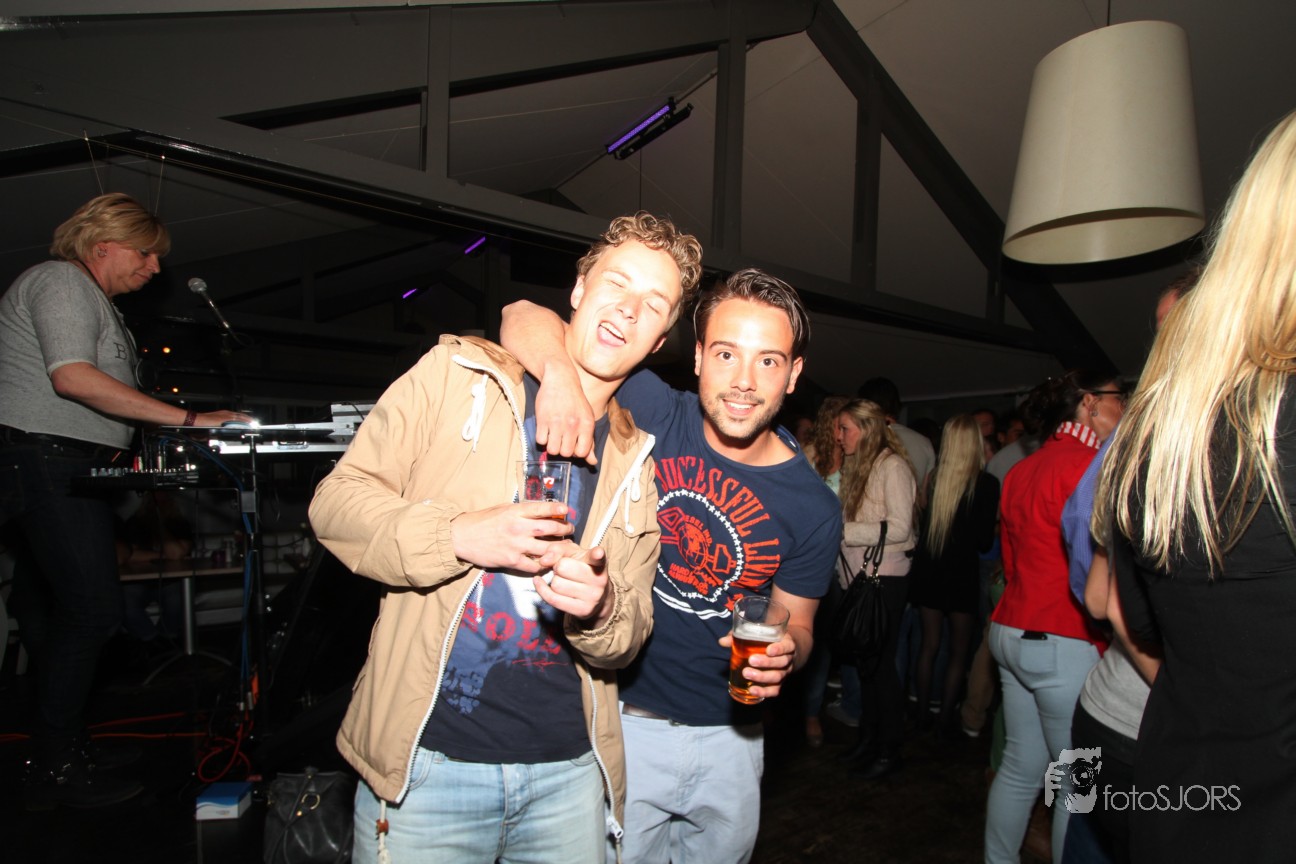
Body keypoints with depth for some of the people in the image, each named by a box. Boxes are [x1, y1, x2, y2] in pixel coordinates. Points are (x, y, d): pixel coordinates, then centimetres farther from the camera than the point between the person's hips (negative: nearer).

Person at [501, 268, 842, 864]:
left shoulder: (813, 508, -11)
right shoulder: (650, 416, -15)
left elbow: (796, 621, 2)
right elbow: (525, 317, -15)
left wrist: (785, 652, -21)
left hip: (728, 737, 2)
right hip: (620, 719, -2)